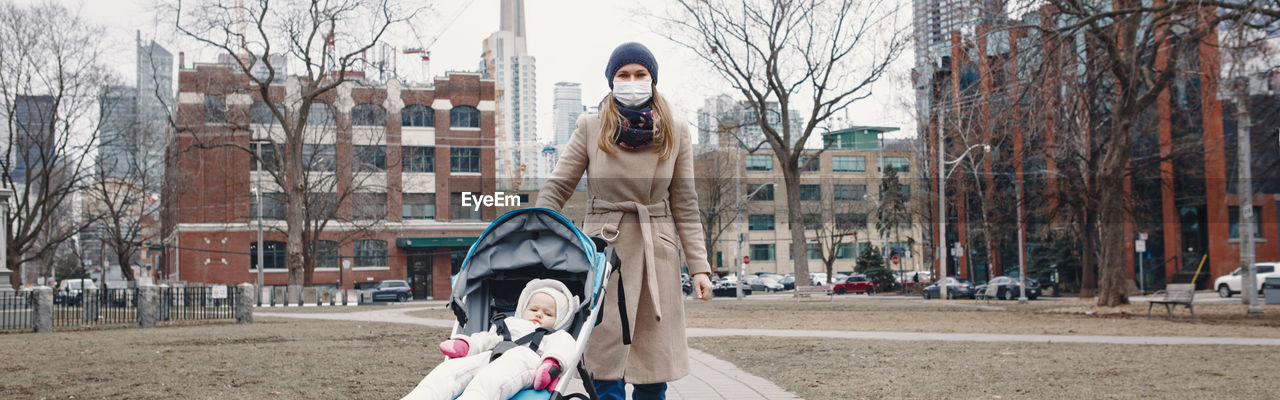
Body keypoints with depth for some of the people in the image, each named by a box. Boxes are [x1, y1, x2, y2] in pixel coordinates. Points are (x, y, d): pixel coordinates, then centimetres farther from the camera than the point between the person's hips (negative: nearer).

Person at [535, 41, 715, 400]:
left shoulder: (676, 131, 6)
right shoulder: (591, 128, 1)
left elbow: (685, 205, 8)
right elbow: (556, 189, 4)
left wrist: (699, 265, 3)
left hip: (657, 251, 2)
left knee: (655, 369, 4)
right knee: (607, 369, -4)